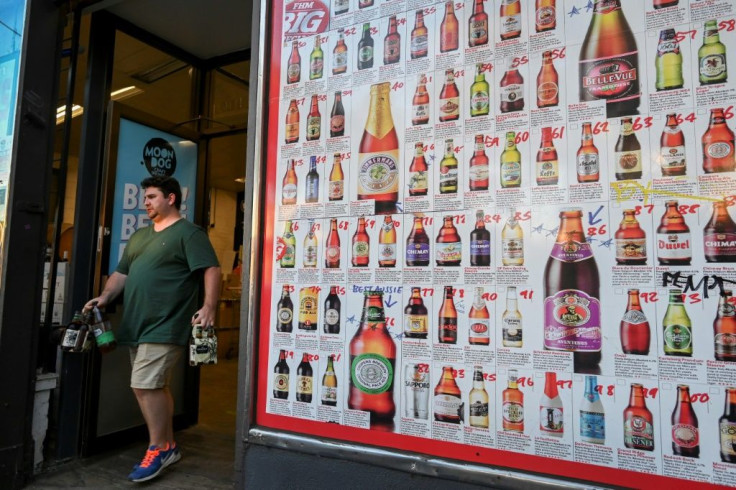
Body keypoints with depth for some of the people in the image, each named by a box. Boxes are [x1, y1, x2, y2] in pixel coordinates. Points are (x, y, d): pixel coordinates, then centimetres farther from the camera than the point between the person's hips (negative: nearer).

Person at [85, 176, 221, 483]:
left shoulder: (189, 233, -6)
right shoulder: (139, 236, 20)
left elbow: (212, 270, -15)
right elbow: (122, 273, 24)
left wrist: (209, 307, -27)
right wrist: (105, 297, 7)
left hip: (165, 327, -8)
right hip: (138, 326, 9)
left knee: (145, 385, -11)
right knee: (154, 387, 12)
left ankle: (157, 450, 5)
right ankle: (168, 446, 24)